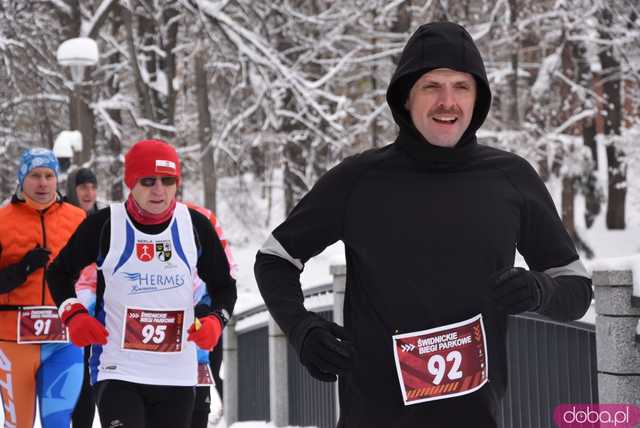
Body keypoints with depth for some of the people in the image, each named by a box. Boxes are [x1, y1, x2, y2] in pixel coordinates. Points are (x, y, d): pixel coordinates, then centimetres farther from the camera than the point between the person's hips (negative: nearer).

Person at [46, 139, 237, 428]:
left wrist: (216, 321, -6)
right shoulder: (104, 225, -5)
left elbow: (223, 286, 13)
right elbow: (59, 272, 10)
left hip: (178, 374, 3)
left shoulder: (195, 225, 2)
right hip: (117, 371, -3)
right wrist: (73, 315, -7)